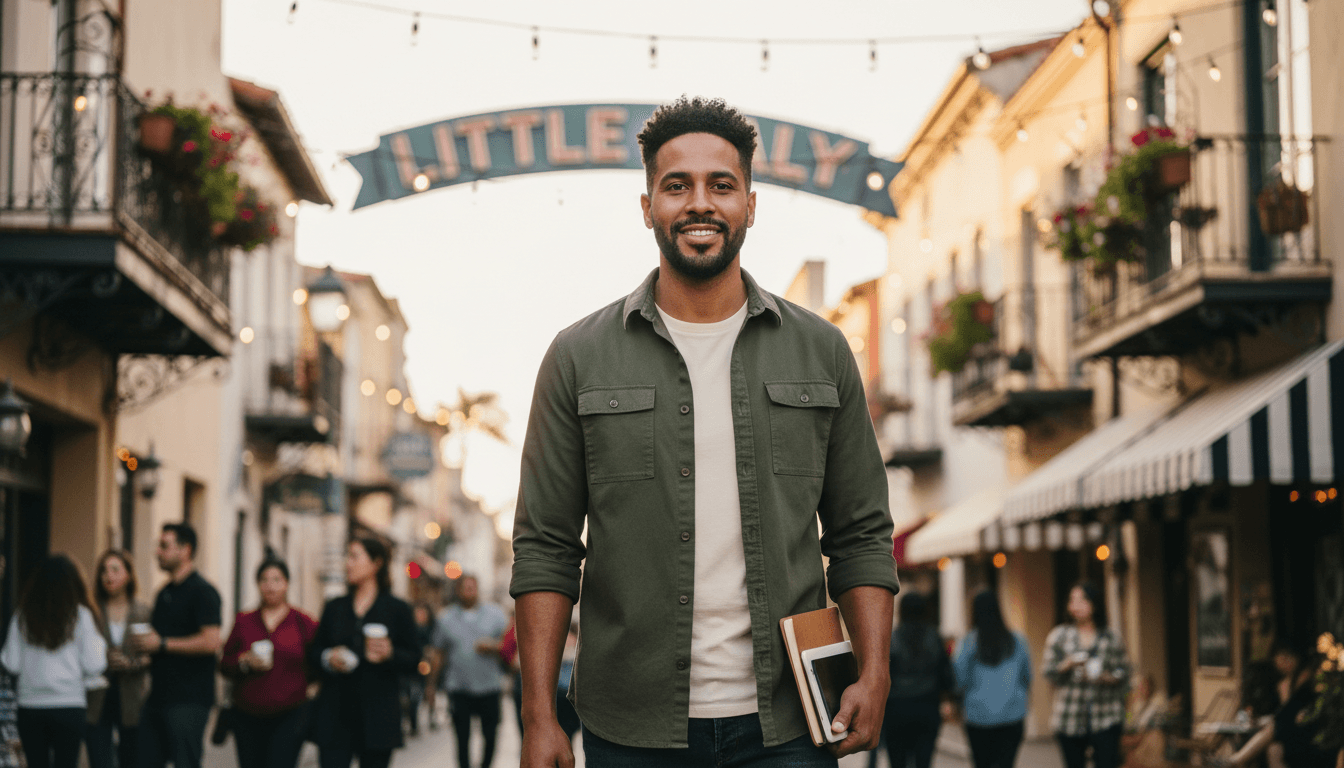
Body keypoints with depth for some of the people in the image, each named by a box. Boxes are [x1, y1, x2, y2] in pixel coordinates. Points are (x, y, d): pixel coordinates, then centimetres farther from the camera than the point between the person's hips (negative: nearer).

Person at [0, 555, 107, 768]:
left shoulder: (22, 616, 2)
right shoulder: (80, 616, -4)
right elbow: (93, 665, -6)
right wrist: (99, 644, 11)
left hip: (29, 706, 2)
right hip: (69, 705, -2)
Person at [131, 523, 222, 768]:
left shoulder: (202, 592, -10)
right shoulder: (164, 593, 18)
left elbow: (210, 642, -21)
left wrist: (162, 644, -15)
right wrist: (145, 643, 9)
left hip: (189, 700, -9)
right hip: (159, 697, 9)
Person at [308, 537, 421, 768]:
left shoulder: (397, 609, 3)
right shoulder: (335, 608, 12)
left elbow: (413, 659, 1)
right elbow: (314, 652, 14)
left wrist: (391, 654, -19)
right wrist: (328, 658, -8)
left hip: (378, 715, -2)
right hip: (335, 715, 2)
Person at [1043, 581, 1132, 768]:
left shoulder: (1112, 637, 8)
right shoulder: (1059, 635, 8)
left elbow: (1124, 672, 7)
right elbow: (1048, 671, 3)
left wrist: (1107, 678, -13)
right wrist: (1067, 665, -16)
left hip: (1106, 719, -1)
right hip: (1070, 718, 1)